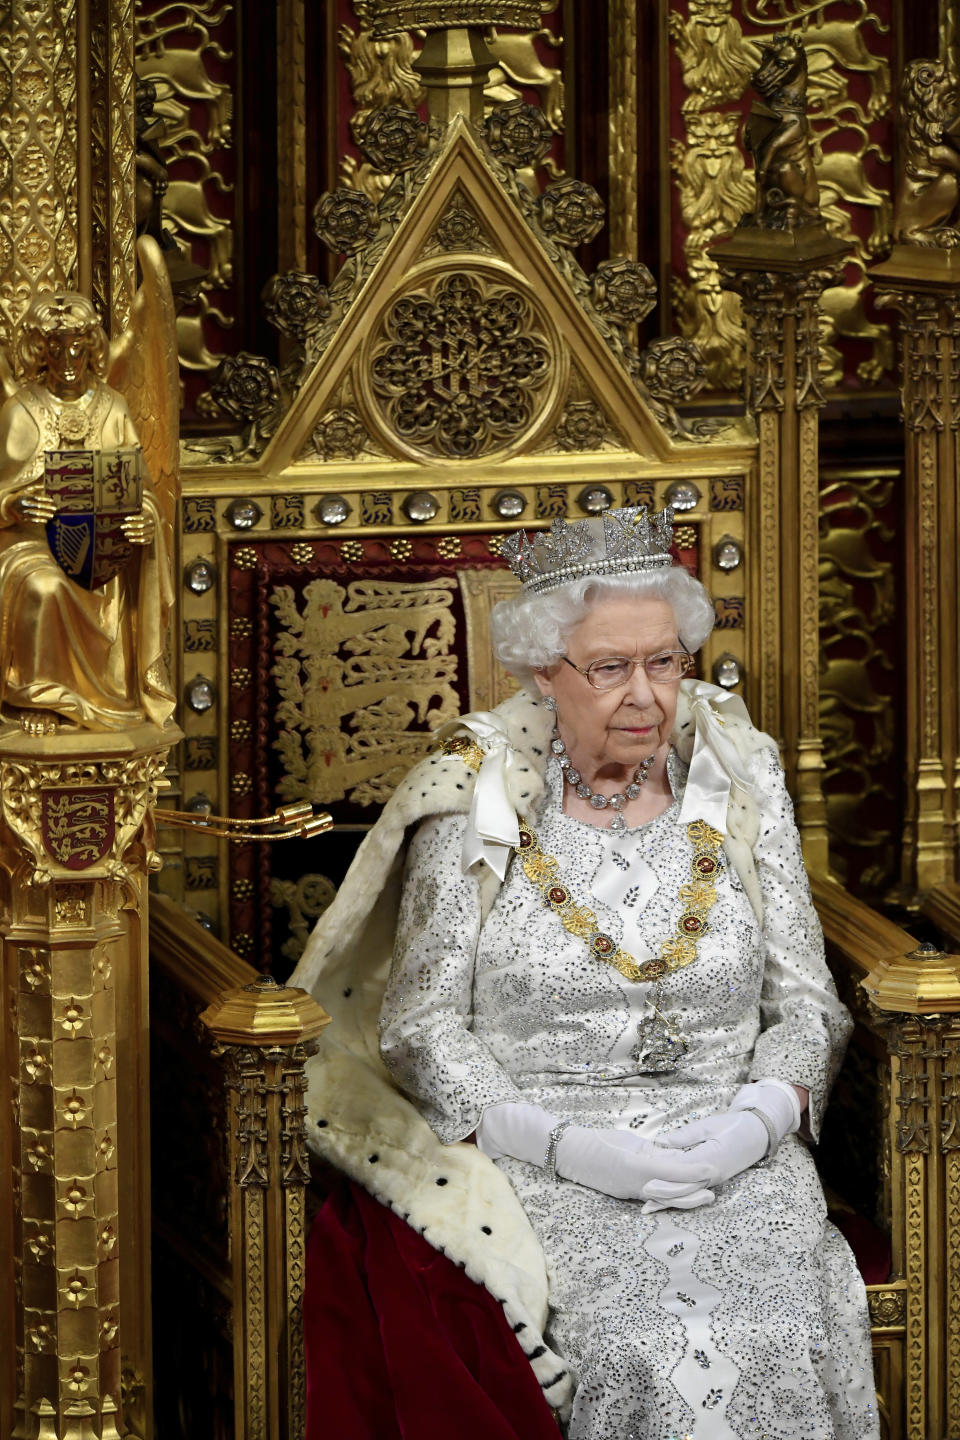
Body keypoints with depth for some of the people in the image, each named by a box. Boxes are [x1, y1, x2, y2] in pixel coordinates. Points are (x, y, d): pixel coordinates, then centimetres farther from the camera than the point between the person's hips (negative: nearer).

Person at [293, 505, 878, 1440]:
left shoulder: (738, 785, 9)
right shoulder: (478, 801, 2)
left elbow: (805, 1004, 11)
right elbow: (419, 1027, 1)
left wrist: (754, 1125, -10)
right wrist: (566, 1146, -13)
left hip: (733, 1156, 2)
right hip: (538, 1168, -2)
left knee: (777, 1345, -28)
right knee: (649, 1352, -30)